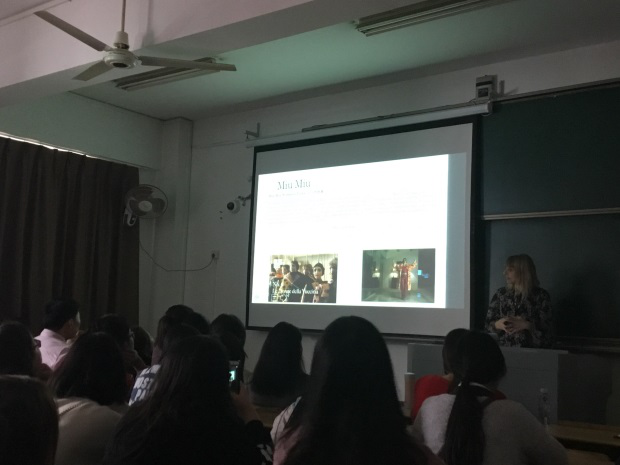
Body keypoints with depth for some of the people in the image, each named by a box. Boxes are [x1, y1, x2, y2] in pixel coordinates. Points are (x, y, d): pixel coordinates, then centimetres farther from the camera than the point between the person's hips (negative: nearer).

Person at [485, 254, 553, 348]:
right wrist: (498, 324, -9)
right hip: (505, 349, 3)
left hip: (534, 350, -3)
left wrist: (526, 325, -17)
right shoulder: (501, 294, 11)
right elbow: (489, 323, 12)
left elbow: (546, 328, -2)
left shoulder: (541, 296, 2)